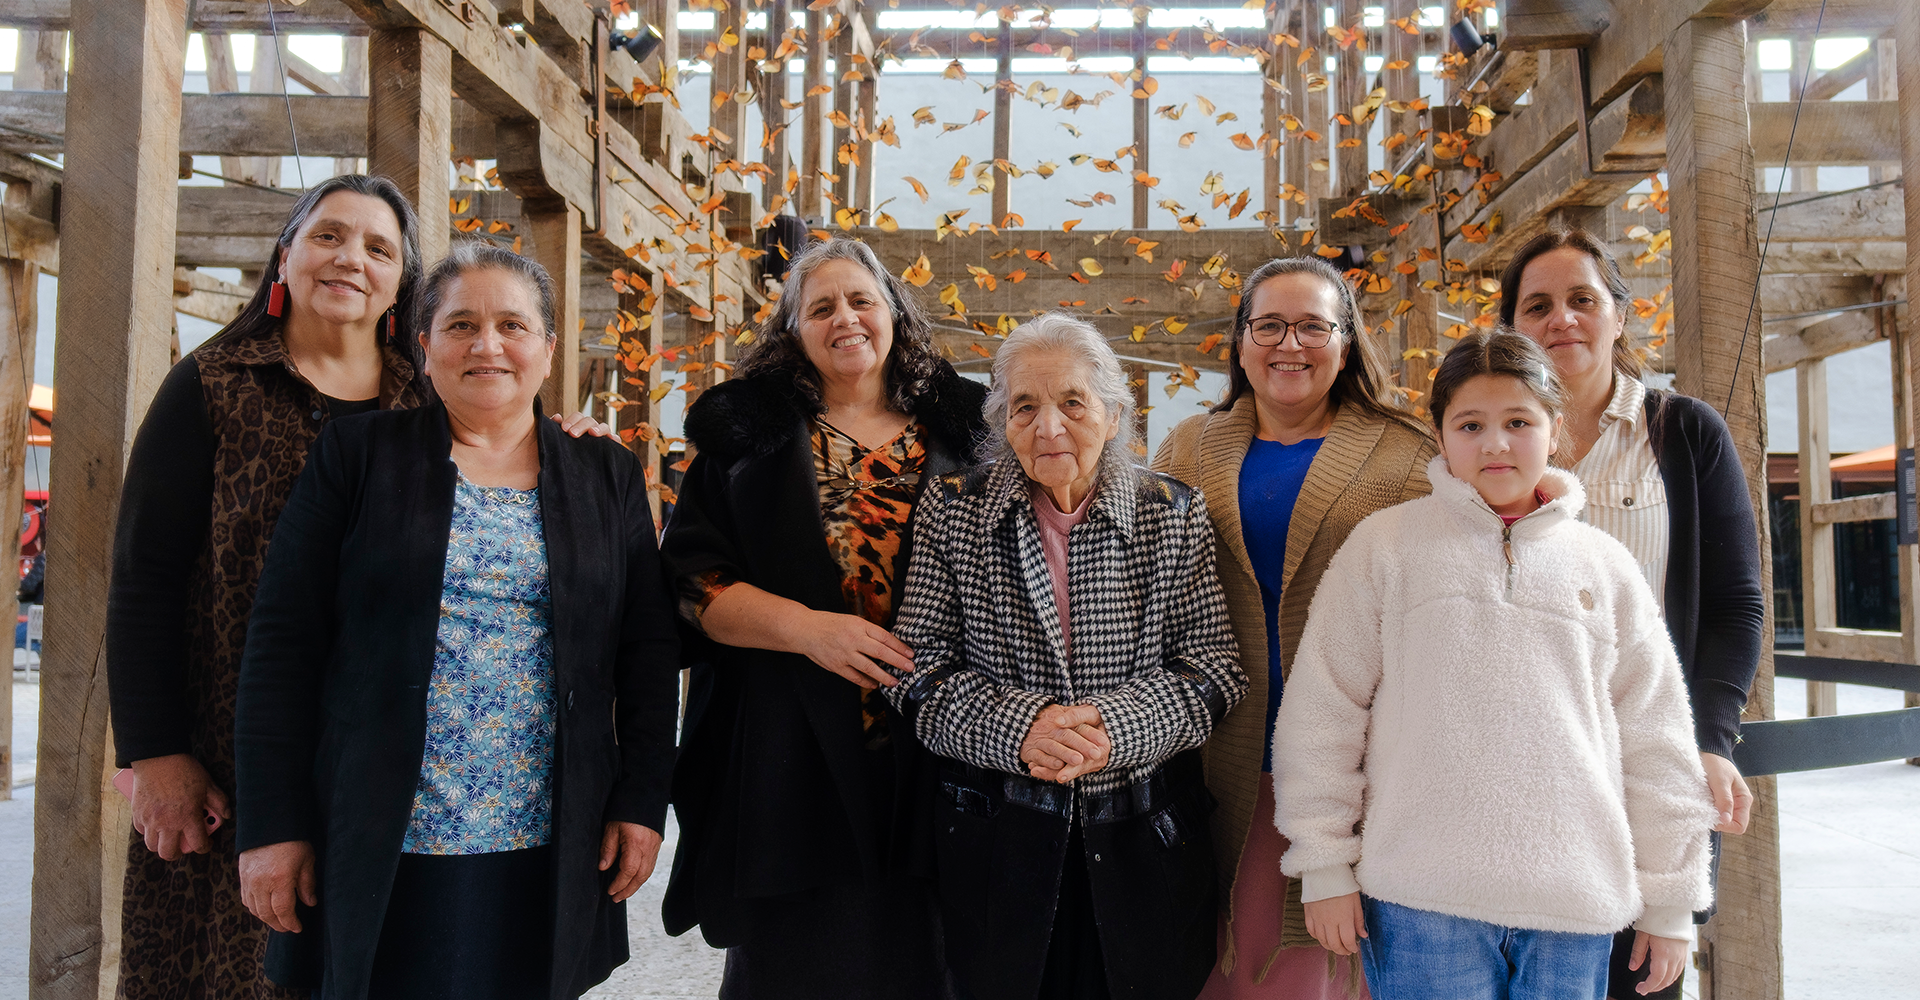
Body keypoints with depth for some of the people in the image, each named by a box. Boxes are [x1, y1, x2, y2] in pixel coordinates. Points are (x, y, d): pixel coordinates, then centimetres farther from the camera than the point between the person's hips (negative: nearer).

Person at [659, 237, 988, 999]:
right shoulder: (750, 434, 6)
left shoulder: (957, 431, 9)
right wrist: (804, 626, -16)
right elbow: (693, 580, -1)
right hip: (791, 756, -1)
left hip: (931, 752, 1)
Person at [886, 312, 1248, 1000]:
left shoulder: (1176, 516, -1)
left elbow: (1213, 667, -4)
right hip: (994, 836, 0)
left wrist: (1115, 725, -21)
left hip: (1143, 839, 1)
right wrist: (1018, 727, -21)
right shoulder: (954, 510, -2)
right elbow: (917, 670, -4)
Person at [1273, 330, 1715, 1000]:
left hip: (1575, 909, 3)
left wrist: (1668, 905, 13)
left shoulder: (1605, 566, 10)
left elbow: (1656, 740, 13)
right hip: (1421, 901, -2)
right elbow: (1322, 708, 1)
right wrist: (1325, 866, -1)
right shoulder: (1385, 545, 1)